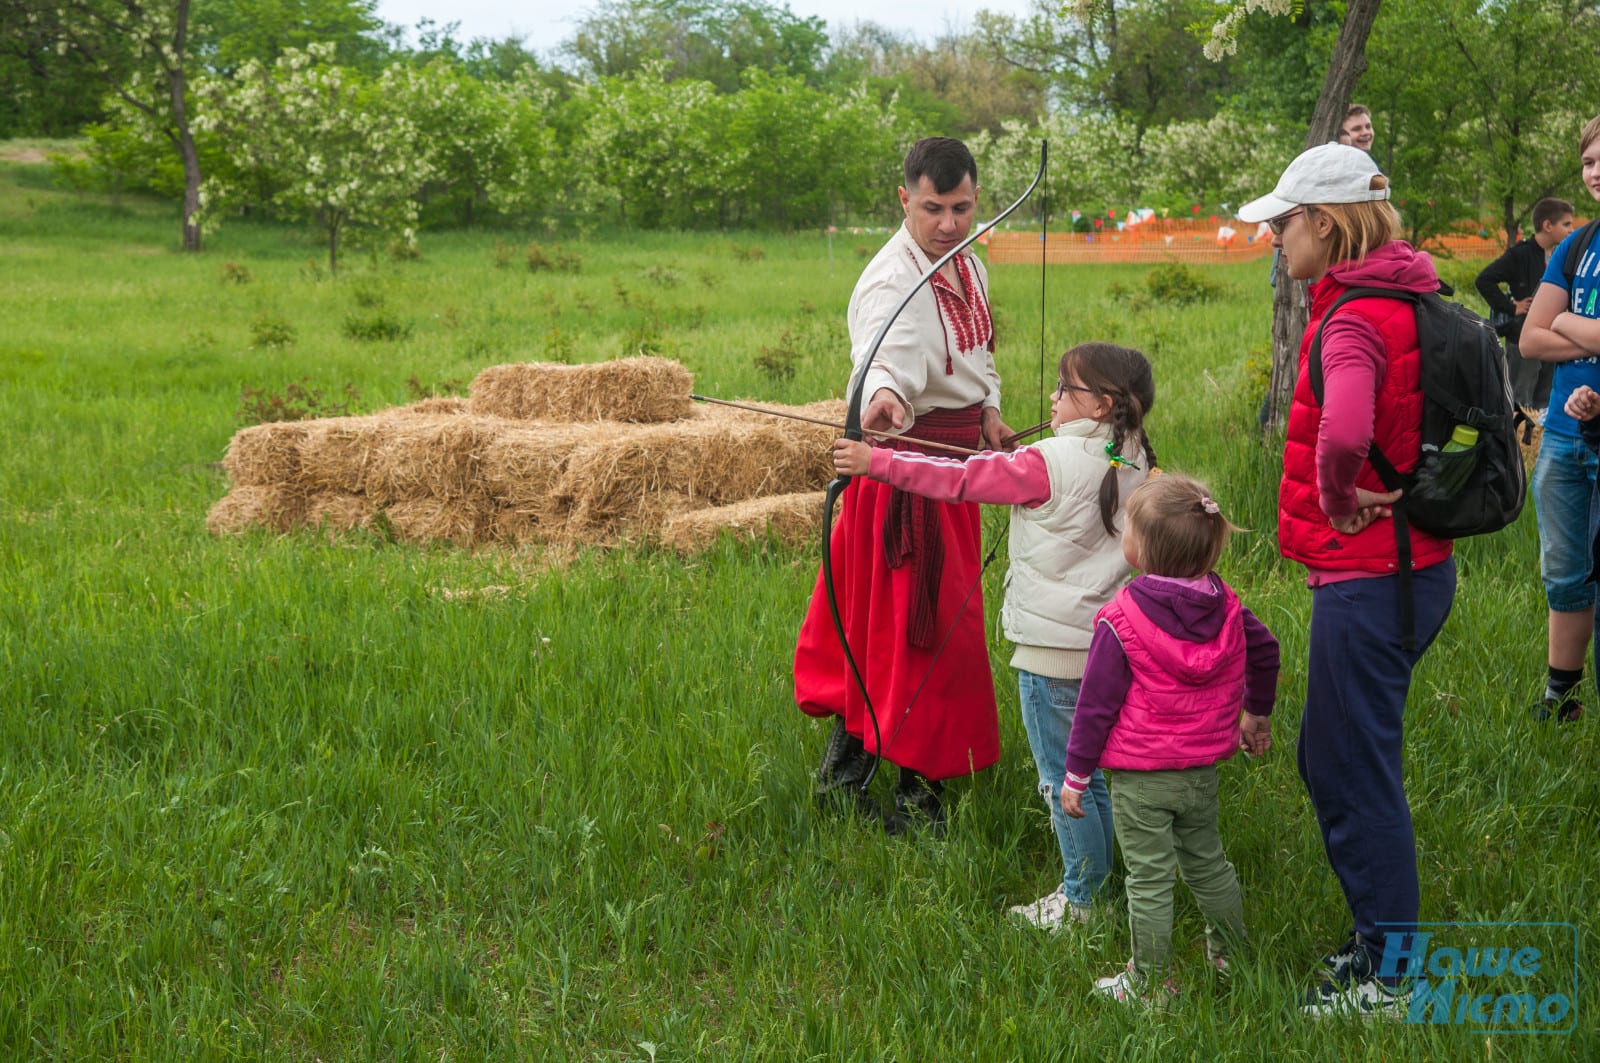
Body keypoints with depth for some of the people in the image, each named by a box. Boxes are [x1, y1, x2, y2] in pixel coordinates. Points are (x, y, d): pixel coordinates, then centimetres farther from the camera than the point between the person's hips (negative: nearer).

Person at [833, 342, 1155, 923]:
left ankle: (1078, 902, 11)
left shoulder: (1053, 462, -18)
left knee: (1063, 779, 3)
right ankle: (1097, 886, 26)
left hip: (1054, 648, -8)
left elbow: (960, 480, -16)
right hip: (1103, 647, 8)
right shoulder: (1132, 462, 4)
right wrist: (1017, 456, 23)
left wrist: (875, 461, -11)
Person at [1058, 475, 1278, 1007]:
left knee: (1149, 879, 4)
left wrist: (1076, 773, -6)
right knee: (1207, 863, 24)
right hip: (1202, 770, 6)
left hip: (1140, 777, -6)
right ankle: (1233, 955, 39)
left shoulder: (1121, 619, -20)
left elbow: (1096, 703, -16)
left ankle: (1148, 987, 13)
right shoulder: (1224, 605, -3)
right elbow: (1265, 650, 15)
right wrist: (1257, 713, 32)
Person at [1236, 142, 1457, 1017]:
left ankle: (1386, 976, 14)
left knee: (1355, 773, 2)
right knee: (1329, 759, 20)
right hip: (1412, 565, 10)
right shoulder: (1402, 302, 10)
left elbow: (1342, 433, -40)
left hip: (1368, 577, -10)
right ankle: (1377, 937, 32)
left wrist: (1338, 499, -21)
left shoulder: (1354, 321, -20)